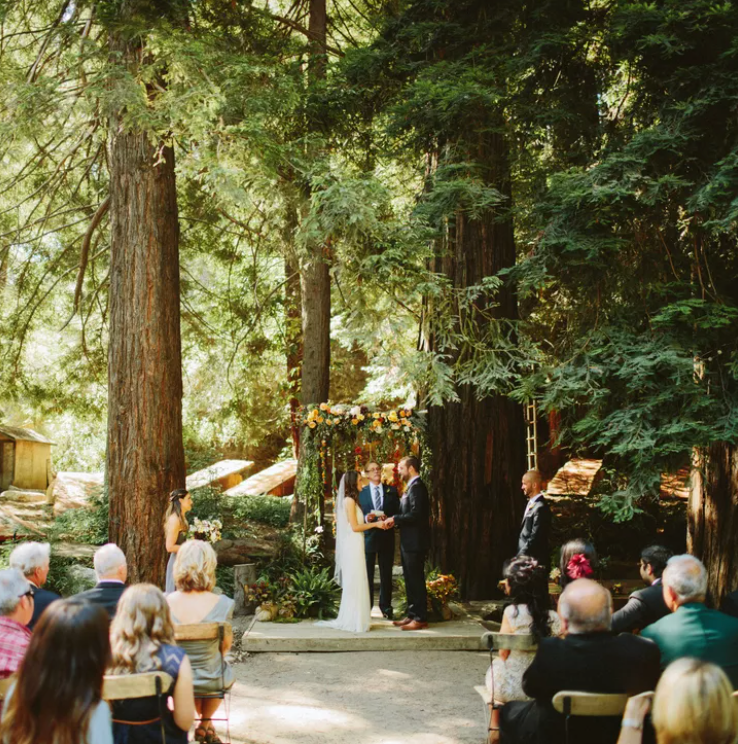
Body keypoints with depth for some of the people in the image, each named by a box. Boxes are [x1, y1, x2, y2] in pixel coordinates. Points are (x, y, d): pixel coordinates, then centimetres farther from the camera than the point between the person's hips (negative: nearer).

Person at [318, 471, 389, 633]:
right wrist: (375, 524, -9)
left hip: (354, 545, 10)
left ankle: (350, 619, 18)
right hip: (353, 545, -10)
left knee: (353, 583, 12)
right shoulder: (349, 500, -13)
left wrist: (370, 522, 11)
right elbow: (355, 527, -15)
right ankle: (354, 621, 0)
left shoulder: (351, 500, 16)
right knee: (355, 583, -4)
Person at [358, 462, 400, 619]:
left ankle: (386, 606, 19)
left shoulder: (391, 491, 8)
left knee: (386, 575, 8)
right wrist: (366, 518, -18)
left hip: (386, 537, 1)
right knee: (367, 574, 3)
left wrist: (390, 519, -14)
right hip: (368, 537, -1)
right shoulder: (361, 493, 4)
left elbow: (398, 512, 6)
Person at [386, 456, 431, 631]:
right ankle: (412, 615, 22)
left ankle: (420, 618, 2)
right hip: (408, 542, 10)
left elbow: (416, 514, -25)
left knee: (416, 580, -4)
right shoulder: (412, 486, 16)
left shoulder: (417, 487, -16)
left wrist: (394, 519, -16)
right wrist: (394, 520, 3)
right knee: (410, 580, 15)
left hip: (415, 542, -10)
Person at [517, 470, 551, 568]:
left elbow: (535, 538, -21)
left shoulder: (540, 508, -18)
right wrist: (520, 554, 12)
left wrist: (520, 556, -17)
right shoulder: (531, 503, 12)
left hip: (535, 559, -9)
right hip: (526, 557, 9)